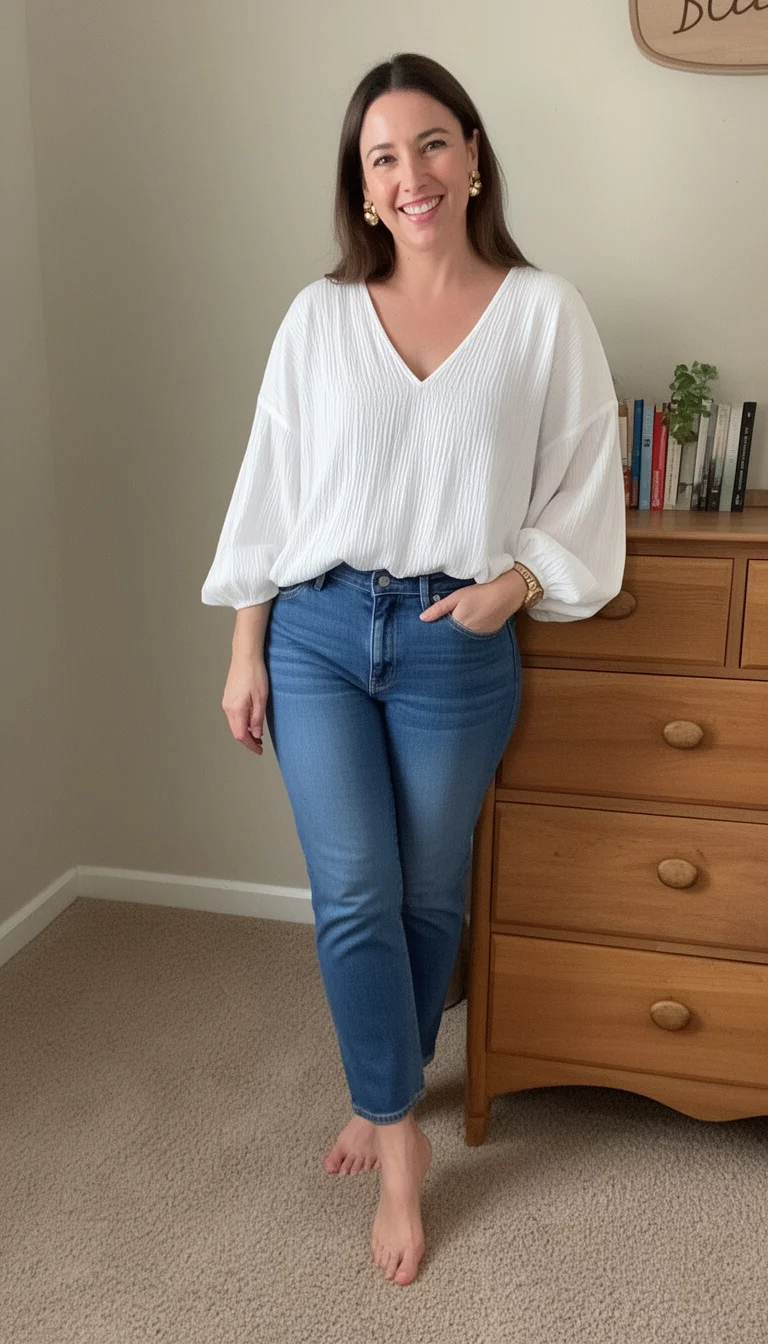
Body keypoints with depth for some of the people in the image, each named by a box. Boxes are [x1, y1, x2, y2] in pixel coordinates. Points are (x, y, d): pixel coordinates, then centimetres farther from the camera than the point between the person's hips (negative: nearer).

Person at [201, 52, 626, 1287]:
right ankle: (400, 1140, 17)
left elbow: (586, 486, 4)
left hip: (458, 645, 0)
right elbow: (271, 486, 4)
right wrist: (245, 651, 3)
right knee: (354, 898, -2)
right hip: (317, 632, 1)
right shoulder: (319, 316, 3)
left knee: (428, 898, 11)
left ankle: (380, 1098, 36)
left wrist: (517, 580, -12)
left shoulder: (545, 314, 0)